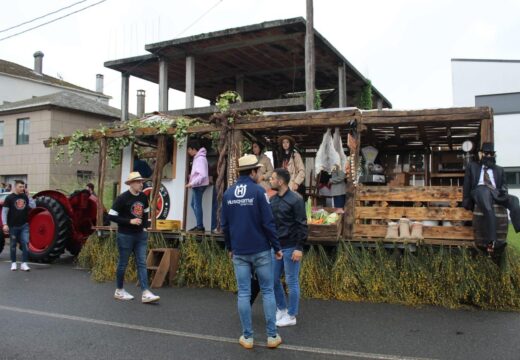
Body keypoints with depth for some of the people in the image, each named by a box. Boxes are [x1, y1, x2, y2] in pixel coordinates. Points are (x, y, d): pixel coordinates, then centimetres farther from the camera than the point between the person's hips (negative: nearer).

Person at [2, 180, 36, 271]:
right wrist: (5, 224, -14)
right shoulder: (9, 197, -5)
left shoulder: (25, 197, 5)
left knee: (25, 243, -6)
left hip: (24, 225, 2)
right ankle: (13, 263, 23)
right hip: (13, 226, -2)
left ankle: (24, 264, -3)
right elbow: (4, 212, -6)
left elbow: (33, 206, -1)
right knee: (13, 245, 10)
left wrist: (28, 195, -7)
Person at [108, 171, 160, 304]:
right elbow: (111, 216, -13)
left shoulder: (143, 197, 5)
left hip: (140, 235, 5)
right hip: (125, 235, -5)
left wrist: (144, 226, 7)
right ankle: (119, 291, 24)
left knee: (142, 263, 0)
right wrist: (129, 221, -19)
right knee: (123, 263, 7)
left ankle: (145, 293, -2)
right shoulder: (122, 198, -12)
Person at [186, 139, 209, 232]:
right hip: (196, 185, 10)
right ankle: (199, 225, 22)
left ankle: (200, 226, 5)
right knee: (193, 204, 15)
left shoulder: (200, 159, -18)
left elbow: (202, 175, -26)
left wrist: (192, 183, -23)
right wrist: (191, 176, 11)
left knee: (197, 205, -4)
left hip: (199, 185, -10)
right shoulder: (197, 158, 12)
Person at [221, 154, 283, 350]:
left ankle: (247, 337, 14)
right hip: (260, 250, -3)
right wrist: (277, 247, -3)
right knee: (267, 291, 8)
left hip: (239, 252, 4)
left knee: (243, 293, 7)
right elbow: (268, 222, -13)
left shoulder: (228, 193, 4)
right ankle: (272, 336, 13)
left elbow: (225, 225, 8)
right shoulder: (258, 191, -11)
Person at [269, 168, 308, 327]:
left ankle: (291, 316, 16)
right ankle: (281, 308, 31)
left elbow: (302, 225, -14)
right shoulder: (273, 199, 9)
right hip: (276, 246, 7)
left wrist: (299, 248, -17)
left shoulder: (295, 199, -12)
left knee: (291, 281, 4)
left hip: (290, 247, -7)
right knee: (274, 280, 13)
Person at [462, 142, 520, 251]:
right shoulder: (472, 166, 24)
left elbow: (503, 184, 23)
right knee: (488, 209, -38)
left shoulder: (499, 169, 32)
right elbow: (467, 184, 16)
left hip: (495, 192, 4)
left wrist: (503, 190, -3)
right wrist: (466, 201, 4)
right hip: (480, 190, -4)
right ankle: (492, 242, -48)